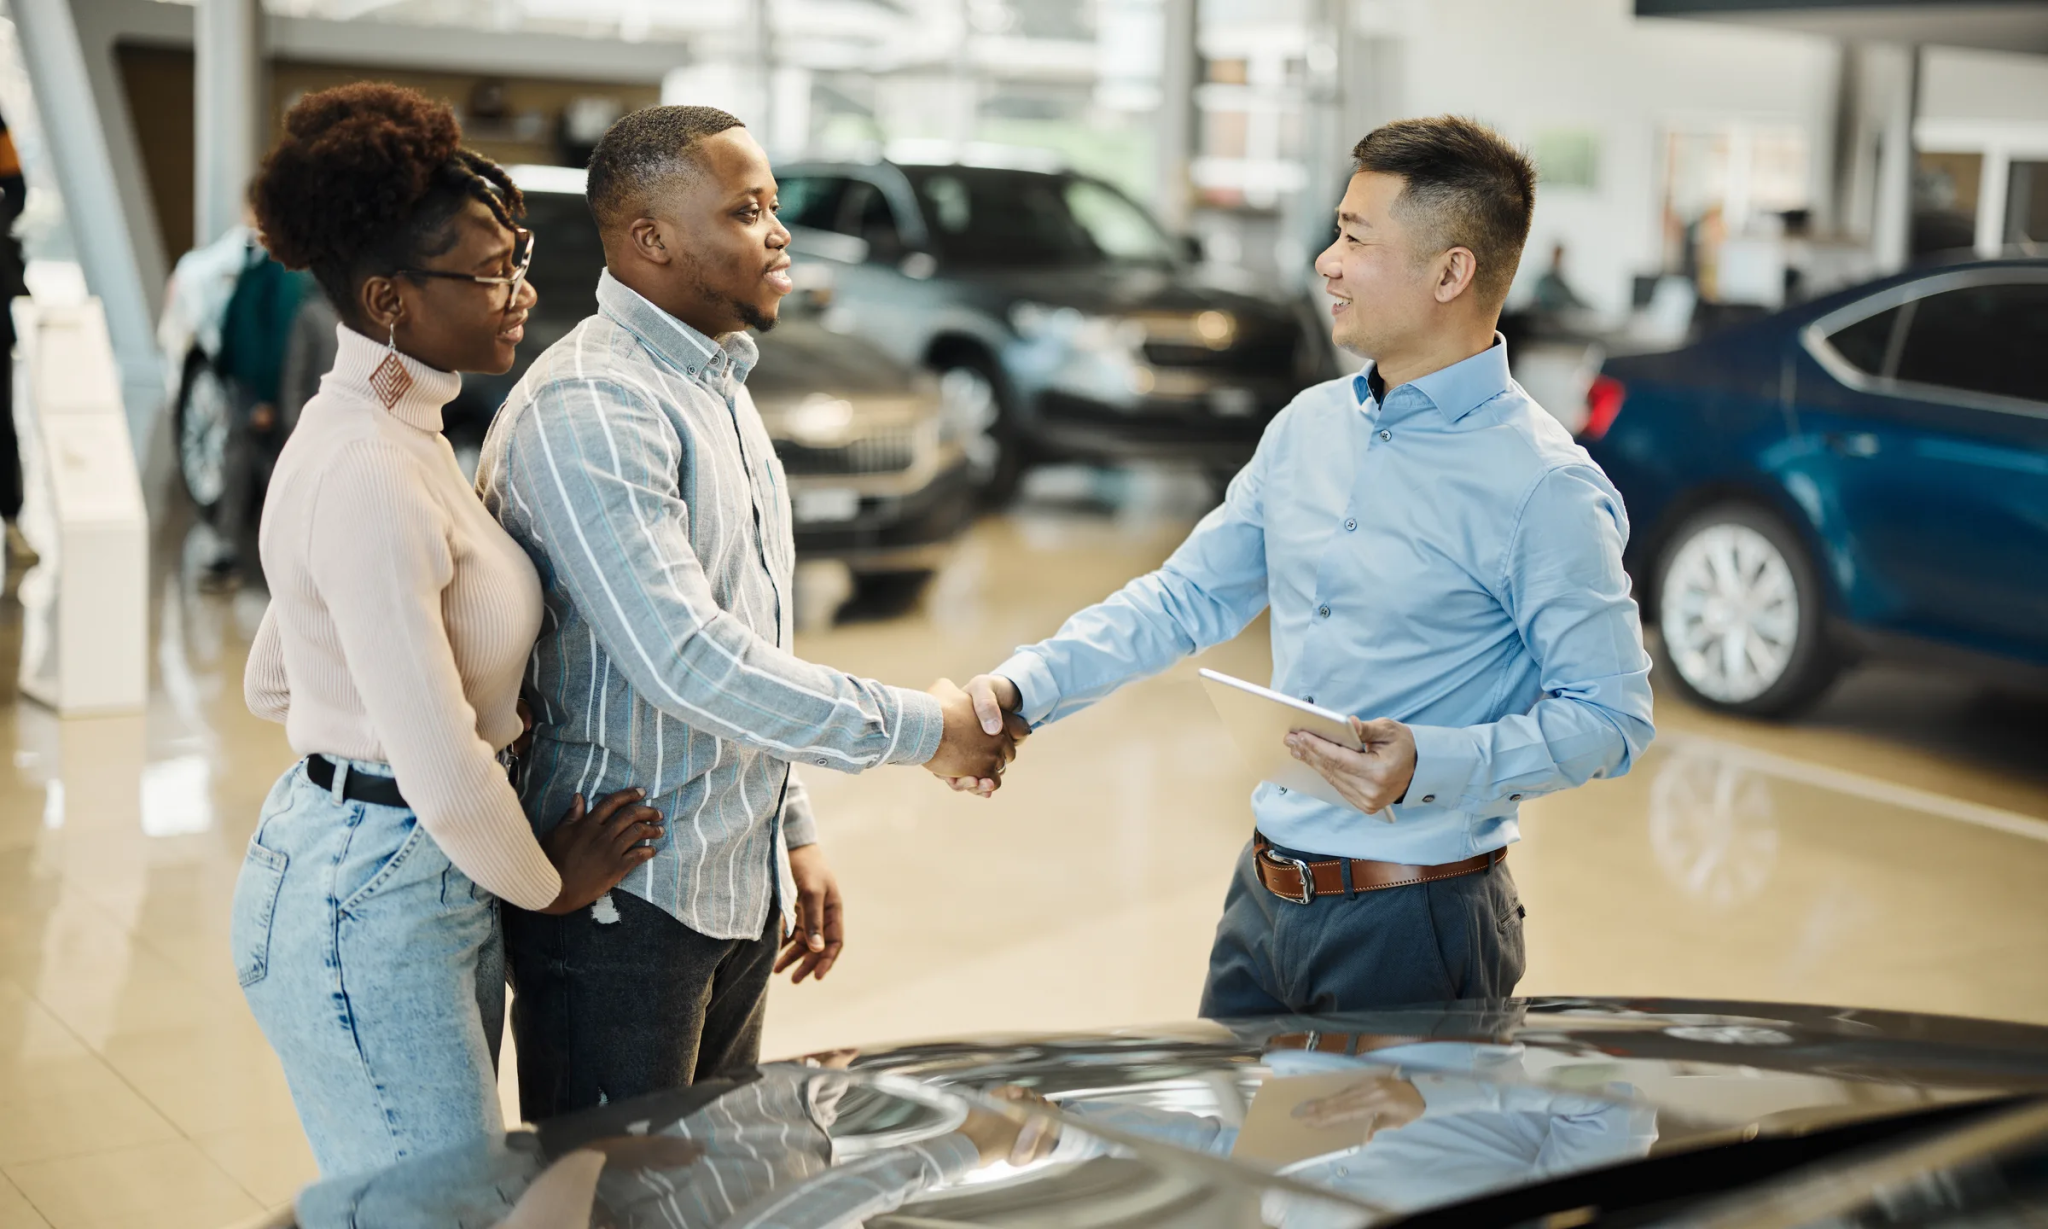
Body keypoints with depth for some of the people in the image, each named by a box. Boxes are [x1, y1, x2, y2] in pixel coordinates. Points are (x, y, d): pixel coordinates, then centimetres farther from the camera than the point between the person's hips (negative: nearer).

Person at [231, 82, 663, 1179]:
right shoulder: (367, 478, -24)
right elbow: (445, 775, -25)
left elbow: (272, 685, 18)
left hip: (432, 880, 10)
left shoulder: (395, 433, 8)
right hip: (370, 904, -10)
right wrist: (546, 884, -8)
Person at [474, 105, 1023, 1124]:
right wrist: (918, 728, -21)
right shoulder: (586, 410, -19)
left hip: (738, 887, 9)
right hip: (622, 898, -9)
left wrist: (791, 832, 18)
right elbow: (684, 659, -28)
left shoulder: (716, 385, 13)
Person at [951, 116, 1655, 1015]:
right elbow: (1187, 597, 13)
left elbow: (1609, 715, -14)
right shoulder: (1307, 428, 7)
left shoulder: (1544, 486, -15)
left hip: (1416, 926, -6)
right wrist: (1027, 686, 1)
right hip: (1264, 900, 7)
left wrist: (1433, 766, -27)